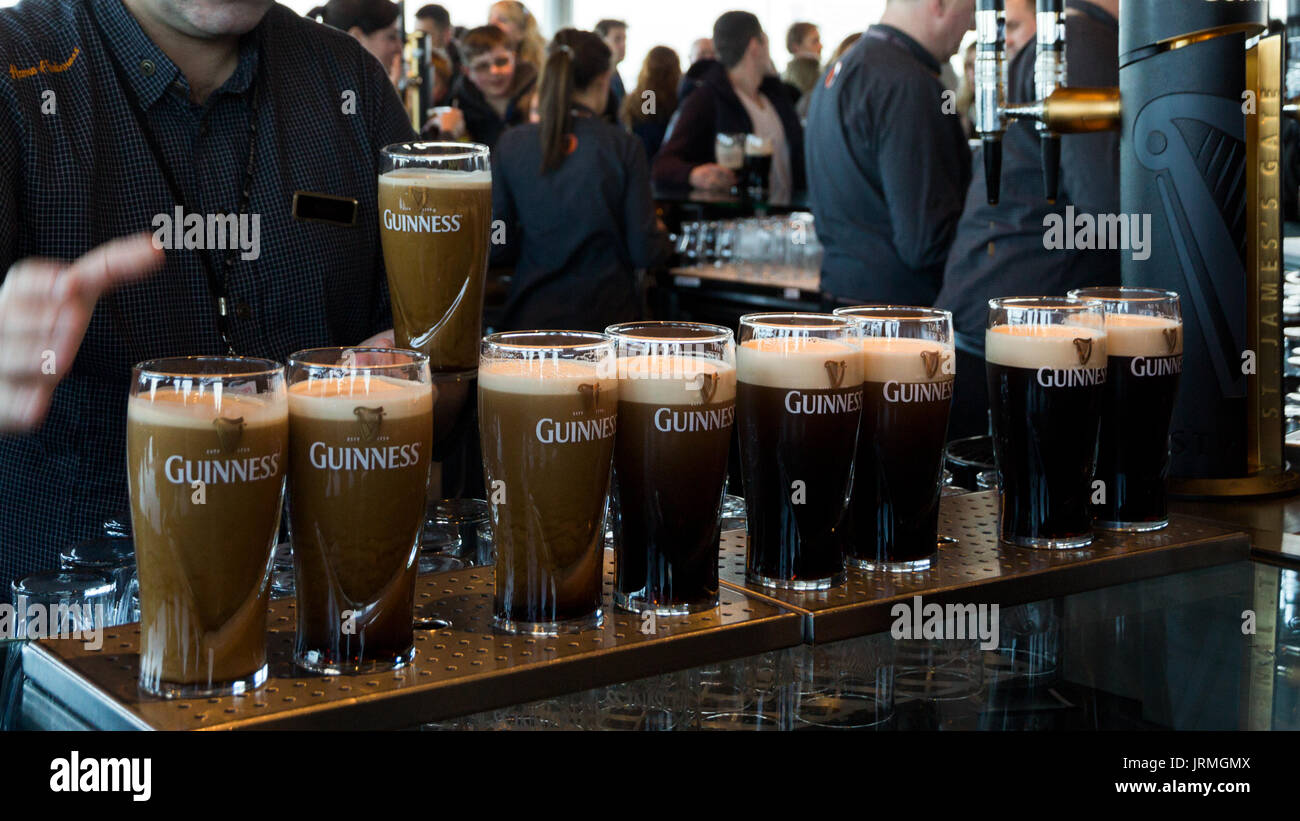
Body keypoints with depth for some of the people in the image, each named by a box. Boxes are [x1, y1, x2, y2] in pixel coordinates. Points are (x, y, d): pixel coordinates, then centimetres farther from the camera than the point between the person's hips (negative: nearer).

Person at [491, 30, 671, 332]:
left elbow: (497, 249, 0)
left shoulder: (513, 143, -2)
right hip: (606, 314, -2)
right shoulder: (623, 146, -8)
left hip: (534, 316, 2)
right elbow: (645, 251, -7)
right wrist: (663, 241, 17)